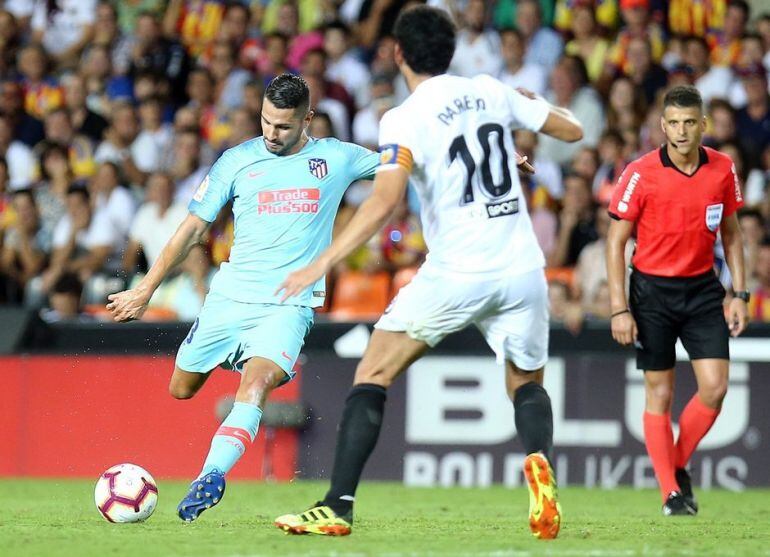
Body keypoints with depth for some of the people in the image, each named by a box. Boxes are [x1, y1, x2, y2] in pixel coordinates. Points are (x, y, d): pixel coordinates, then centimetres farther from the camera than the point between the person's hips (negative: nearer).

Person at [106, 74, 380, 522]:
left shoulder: (336, 158, 3)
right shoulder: (237, 162, 3)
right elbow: (194, 229, 7)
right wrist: (146, 289, 6)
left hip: (289, 304, -3)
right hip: (229, 297, 3)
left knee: (254, 386, -27)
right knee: (181, 389, 10)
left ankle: (212, 476, -37)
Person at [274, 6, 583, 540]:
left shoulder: (405, 119, -7)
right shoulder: (492, 91, 7)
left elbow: (384, 203, -19)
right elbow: (572, 129, 17)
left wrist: (321, 264, -20)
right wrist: (532, 101, 37)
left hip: (456, 274, -4)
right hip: (522, 271, 4)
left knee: (373, 375, 5)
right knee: (527, 384, 22)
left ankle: (338, 507, -4)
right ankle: (540, 462, -11)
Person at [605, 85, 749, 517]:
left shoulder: (723, 169, -3)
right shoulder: (641, 174, -12)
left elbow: (731, 234, 10)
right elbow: (616, 241, -7)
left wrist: (740, 294, 4)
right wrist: (620, 309, -11)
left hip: (702, 288, 3)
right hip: (652, 289, -3)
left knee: (715, 386, -7)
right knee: (660, 393, 0)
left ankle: (679, 466, 16)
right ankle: (671, 492, 8)